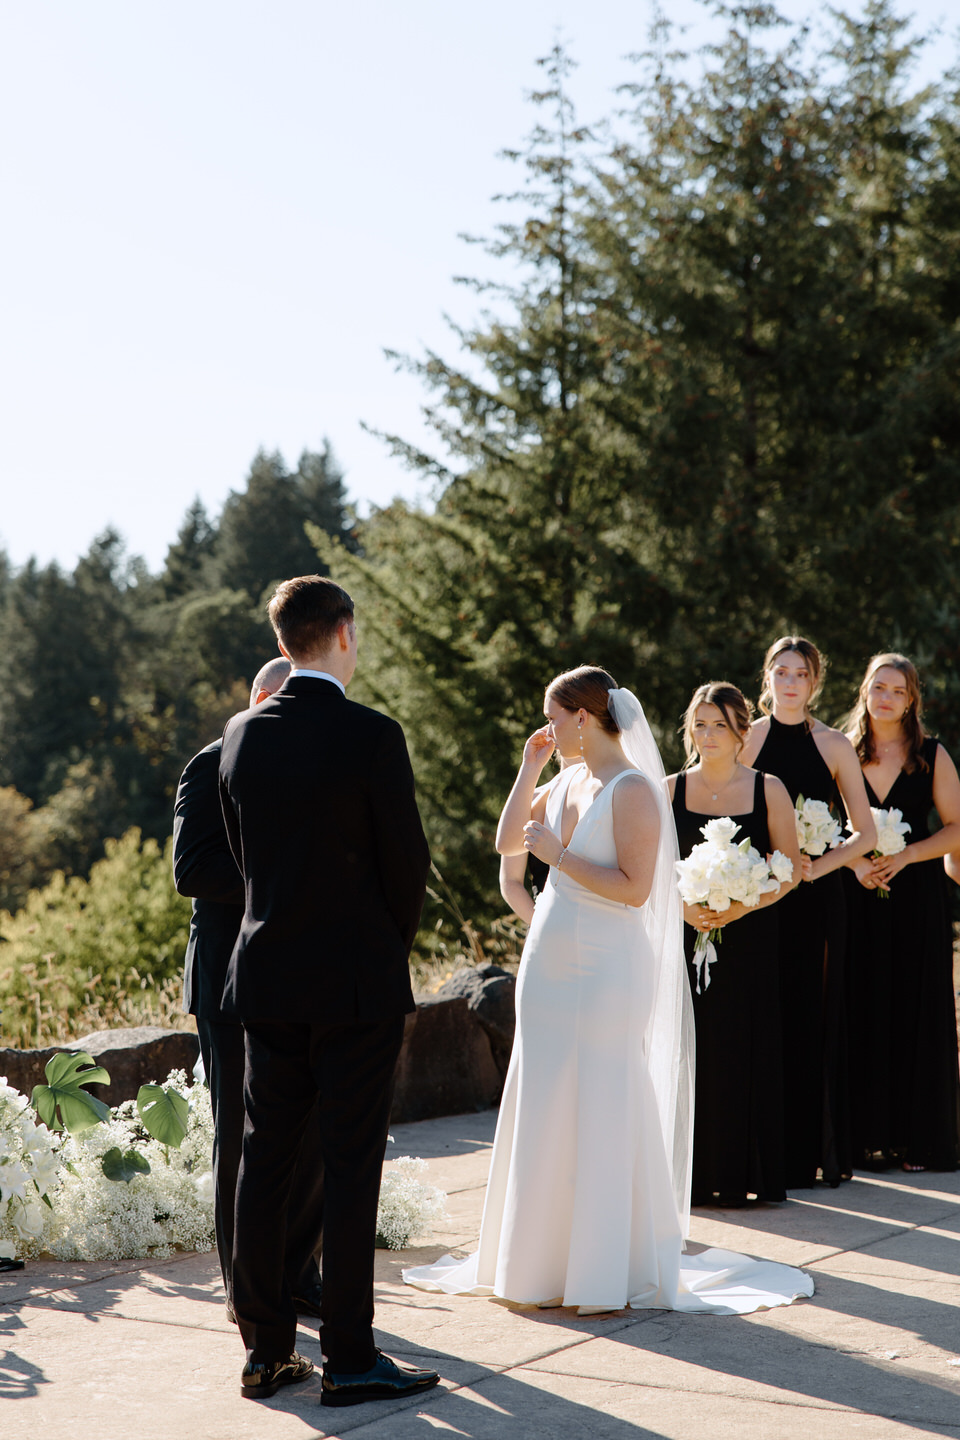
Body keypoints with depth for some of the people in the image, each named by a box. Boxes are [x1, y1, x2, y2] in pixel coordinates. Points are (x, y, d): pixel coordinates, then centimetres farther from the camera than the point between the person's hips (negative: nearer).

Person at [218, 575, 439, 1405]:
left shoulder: (241, 735, 3)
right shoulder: (372, 736, -13)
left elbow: (242, 854, 10)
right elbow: (408, 863, -8)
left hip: (266, 976, 5)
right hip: (357, 983, -5)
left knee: (263, 1164, 10)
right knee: (350, 1171, 0)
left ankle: (266, 1352, 16)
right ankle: (349, 1360, 5)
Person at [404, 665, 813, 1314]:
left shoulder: (634, 789, -13)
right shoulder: (567, 782, 11)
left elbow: (635, 888, -19)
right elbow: (508, 841, 16)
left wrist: (559, 853, -16)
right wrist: (531, 768, 7)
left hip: (606, 970, -8)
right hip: (549, 967, 8)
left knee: (601, 1113, -2)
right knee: (546, 1115, 11)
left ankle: (609, 1274, 8)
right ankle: (547, 1263, 22)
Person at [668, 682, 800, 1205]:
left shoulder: (768, 790, 4)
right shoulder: (670, 790, 6)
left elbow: (791, 869, 2)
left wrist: (744, 905, -13)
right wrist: (682, 905, -12)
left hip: (749, 939, -1)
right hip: (687, 935, 1)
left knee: (746, 1049, -2)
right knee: (691, 1049, -2)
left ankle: (743, 1173, 7)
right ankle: (695, 1175, 6)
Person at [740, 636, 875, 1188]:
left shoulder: (835, 745, 4)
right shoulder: (747, 739, 5)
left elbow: (865, 833, 4)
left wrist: (815, 867, -10)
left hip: (816, 895, 0)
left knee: (812, 1014, 0)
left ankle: (813, 1152, 8)